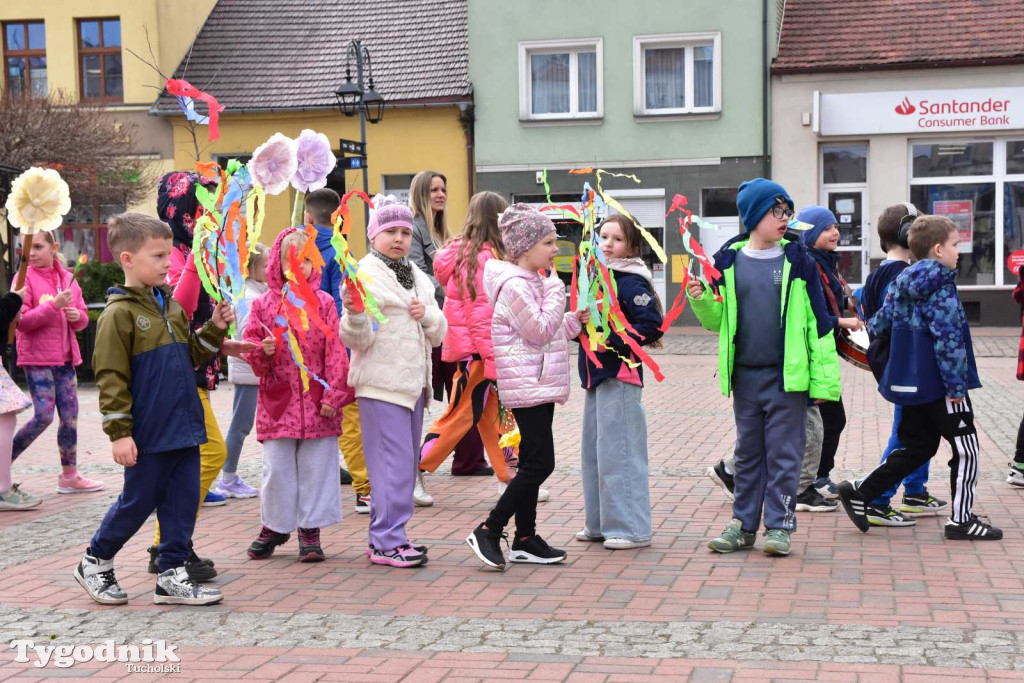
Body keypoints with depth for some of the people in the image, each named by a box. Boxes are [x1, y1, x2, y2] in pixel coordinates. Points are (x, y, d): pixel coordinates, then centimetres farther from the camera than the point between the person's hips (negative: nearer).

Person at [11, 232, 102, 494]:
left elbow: (83, 319, 16)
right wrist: (54, 305, -21)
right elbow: (21, 321, -13)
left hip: (65, 357, 5)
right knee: (44, 416, -11)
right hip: (37, 357, -5)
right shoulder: (25, 278, -6)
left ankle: (69, 475, 14)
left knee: (70, 415, 6)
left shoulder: (68, 278, 9)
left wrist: (77, 316, -7)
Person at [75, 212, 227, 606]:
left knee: (183, 500, 8)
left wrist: (214, 330, 5)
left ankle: (172, 576, 17)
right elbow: (111, 378, -14)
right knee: (138, 502, 5)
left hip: (183, 427, 7)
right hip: (149, 435, -7)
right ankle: (94, 563, 25)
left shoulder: (171, 306, 12)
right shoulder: (119, 314, -12)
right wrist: (119, 433, -16)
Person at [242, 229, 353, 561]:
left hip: (317, 404, -1)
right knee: (276, 468, 7)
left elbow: (335, 351, -2)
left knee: (316, 468, 5)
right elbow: (250, 346, 7)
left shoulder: (324, 303, 1)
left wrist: (335, 393, -8)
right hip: (277, 402, 1)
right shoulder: (264, 304, 4)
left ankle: (310, 528, 17)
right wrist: (262, 351, -16)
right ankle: (274, 526, 25)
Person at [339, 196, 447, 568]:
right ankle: (387, 541, -6)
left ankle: (384, 535, 21)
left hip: (413, 381, 8)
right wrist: (354, 313, -32)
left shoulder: (418, 279, 16)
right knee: (393, 463, -11)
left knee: (407, 463, 12)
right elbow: (358, 339, -13)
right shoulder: (367, 276, -7)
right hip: (381, 381, -8)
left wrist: (427, 315, -4)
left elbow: (438, 335, 16)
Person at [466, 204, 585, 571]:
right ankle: (488, 531, -7)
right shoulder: (514, 285, -16)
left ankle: (525, 538, 17)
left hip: (540, 385, 11)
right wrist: (555, 292, -10)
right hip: (527, 385, -11)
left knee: (532, 461, 12)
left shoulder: (533, 282, 17)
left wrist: (576, 320, 11)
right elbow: (541, 330, -20)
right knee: (539, 462, -12)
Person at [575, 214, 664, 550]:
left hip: (620, 375, -9)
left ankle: (631, 528, 1)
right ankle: (599, 523, 24)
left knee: (618, 451, -7)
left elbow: (651, 326, -19)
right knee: (594, 450, 14)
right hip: (595, 374, 9)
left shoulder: (632, 283, -11)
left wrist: (612, 340, -21)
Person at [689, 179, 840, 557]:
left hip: (788, 374, -2)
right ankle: (743, 524, 21)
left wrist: (825, 377, -4)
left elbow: (818, 320, -1)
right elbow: (717, 320, 12)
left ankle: (779, 524, 10)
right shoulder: (728, 261, 4)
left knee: (783, 453, 1)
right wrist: (700, 301, -9)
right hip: (745, 374, 3)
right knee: (747, 451, 12)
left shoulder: (797, 260, -1)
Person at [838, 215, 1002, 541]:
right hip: (939, 384, -9)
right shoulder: (940, 285, -15)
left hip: (912, 383, 9)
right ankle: (961, 520, 6)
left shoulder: (903, 282, 10)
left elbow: (878, 325, 15)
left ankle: (859, 492, 14)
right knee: (965, 449, 3)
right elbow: (948, 338, -21)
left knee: (917, 447, 17)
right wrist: (956, 384, -20)